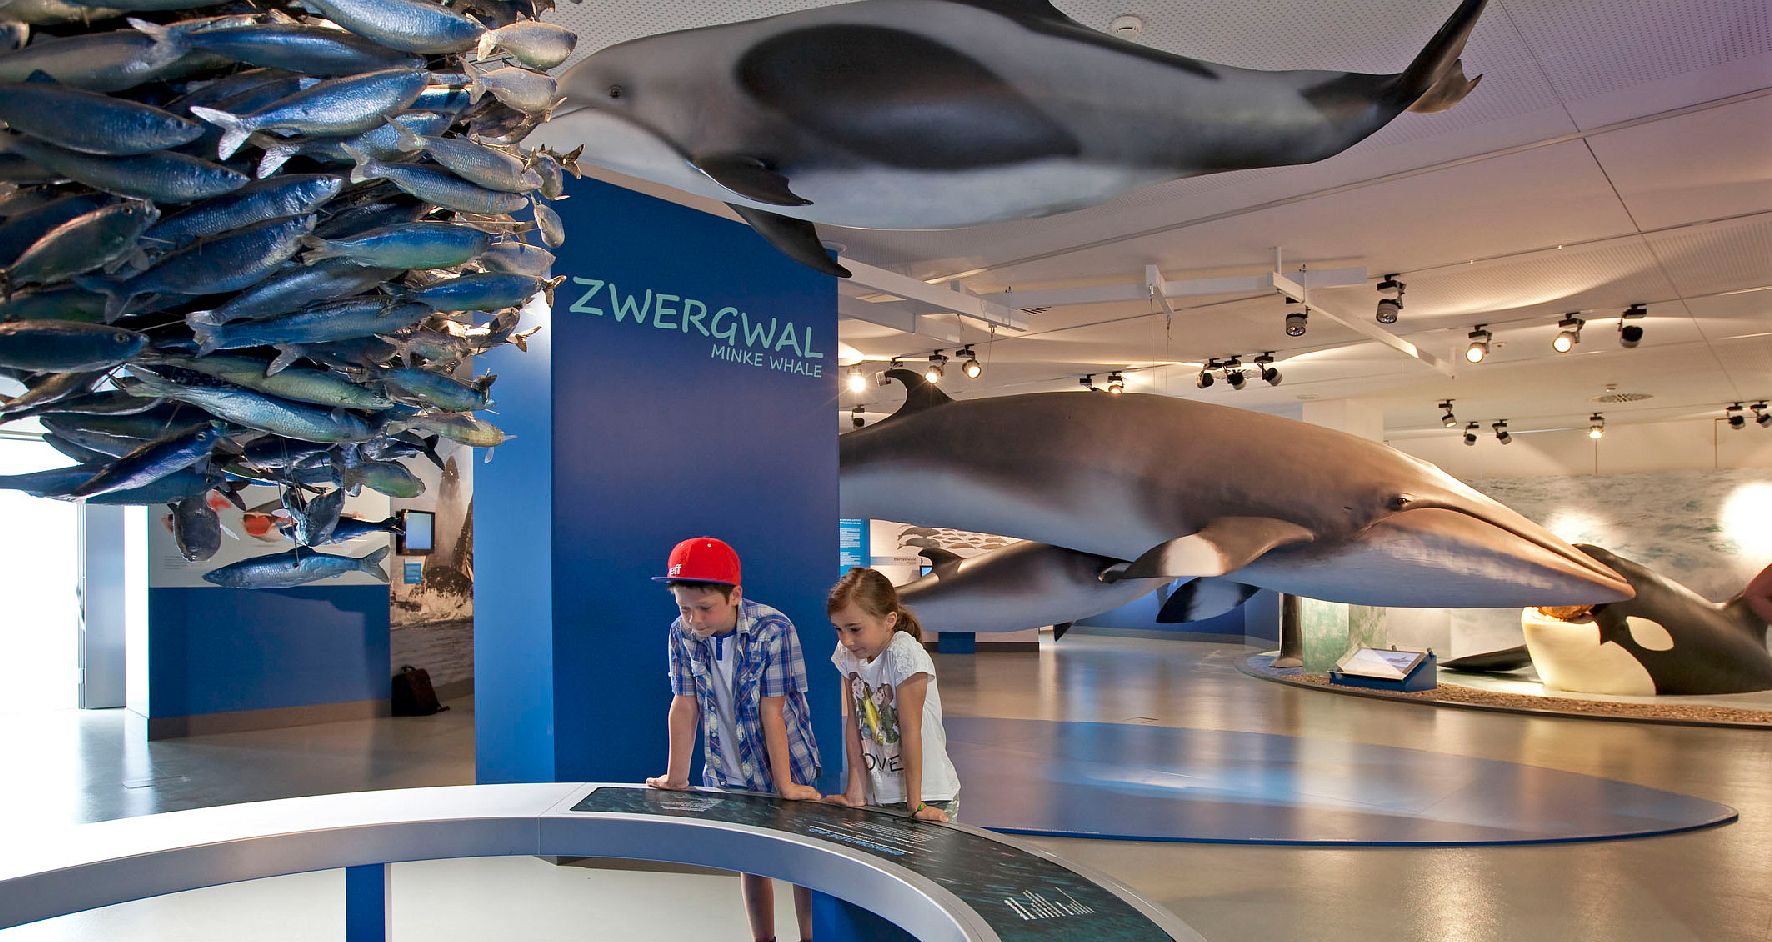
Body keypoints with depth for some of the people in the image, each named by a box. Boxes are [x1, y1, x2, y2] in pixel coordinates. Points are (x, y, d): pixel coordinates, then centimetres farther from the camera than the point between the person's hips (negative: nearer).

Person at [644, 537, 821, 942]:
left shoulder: (773, 629, -23)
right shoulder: (682, 633, -10)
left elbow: (772, 711, -23)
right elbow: (685, 706, -7)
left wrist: (784, 784, -20)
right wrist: (675, 778, -4)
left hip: (787, 767, -4)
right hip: (727, 772, 4)